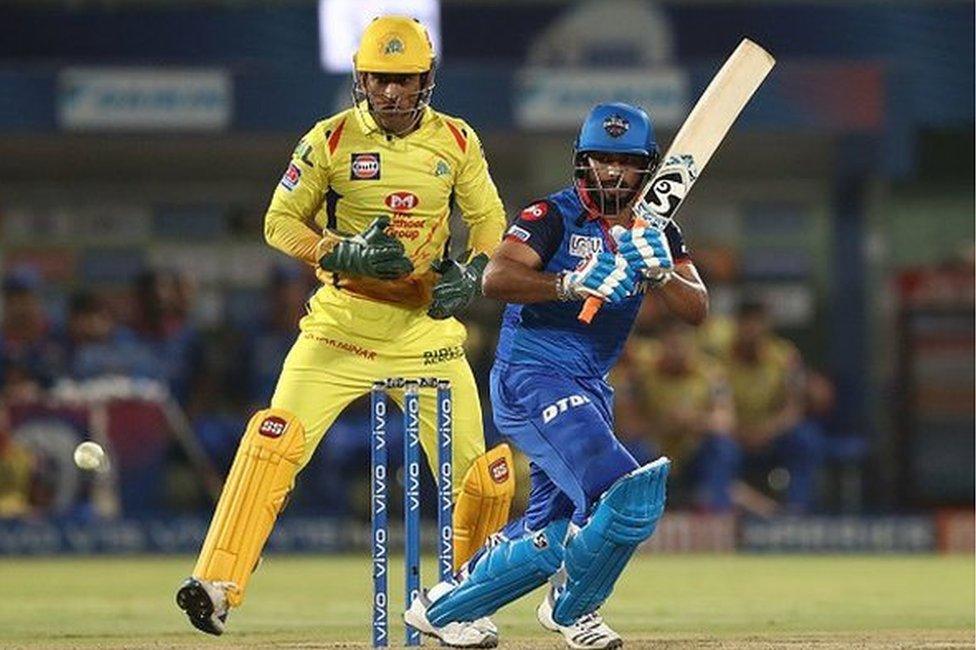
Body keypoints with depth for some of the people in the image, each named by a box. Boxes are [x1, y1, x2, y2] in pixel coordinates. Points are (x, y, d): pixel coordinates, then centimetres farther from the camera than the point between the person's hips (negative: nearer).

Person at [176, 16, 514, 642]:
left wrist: (471, 272, -10)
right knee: (276, 438, -22)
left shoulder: (457, 142, 2)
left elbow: (489, 219, 11)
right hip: (342, 322, -2)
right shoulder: (331, 139, -5)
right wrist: (344, 253, -20)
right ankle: (217, 585, -22)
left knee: (482, 473, -1)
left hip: (425, 325, 2)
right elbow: (281, 221, -2)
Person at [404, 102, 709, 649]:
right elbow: (496, 278, -23)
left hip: (589, 393, 8)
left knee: (550, 537, 14)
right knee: (629, 497, -22)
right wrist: (571, 283, -35)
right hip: (531, 377, -8)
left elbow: (697, 310, -2)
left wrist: (658, 270, -21)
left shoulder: (656, 231, 9)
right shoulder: (556, 215, -9)